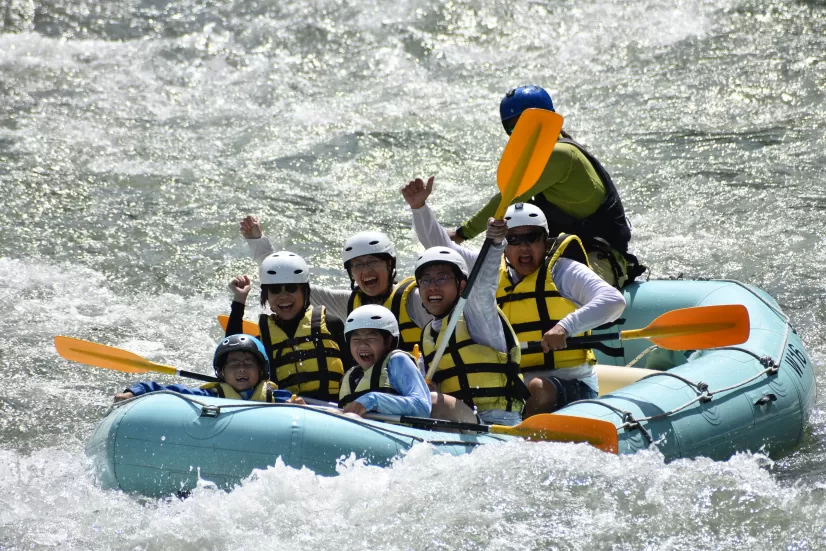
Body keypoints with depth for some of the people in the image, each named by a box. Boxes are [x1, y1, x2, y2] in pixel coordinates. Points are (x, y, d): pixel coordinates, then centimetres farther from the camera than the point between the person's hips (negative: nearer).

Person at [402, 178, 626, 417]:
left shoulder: (562, 271, 0)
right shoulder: (493, 273, 14)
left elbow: (614, 301, -15)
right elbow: (441, 247, 18)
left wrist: (565, 327, -28)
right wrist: (419, 207, 3)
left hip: (572, 385, -5)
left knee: (538, 388, -35)